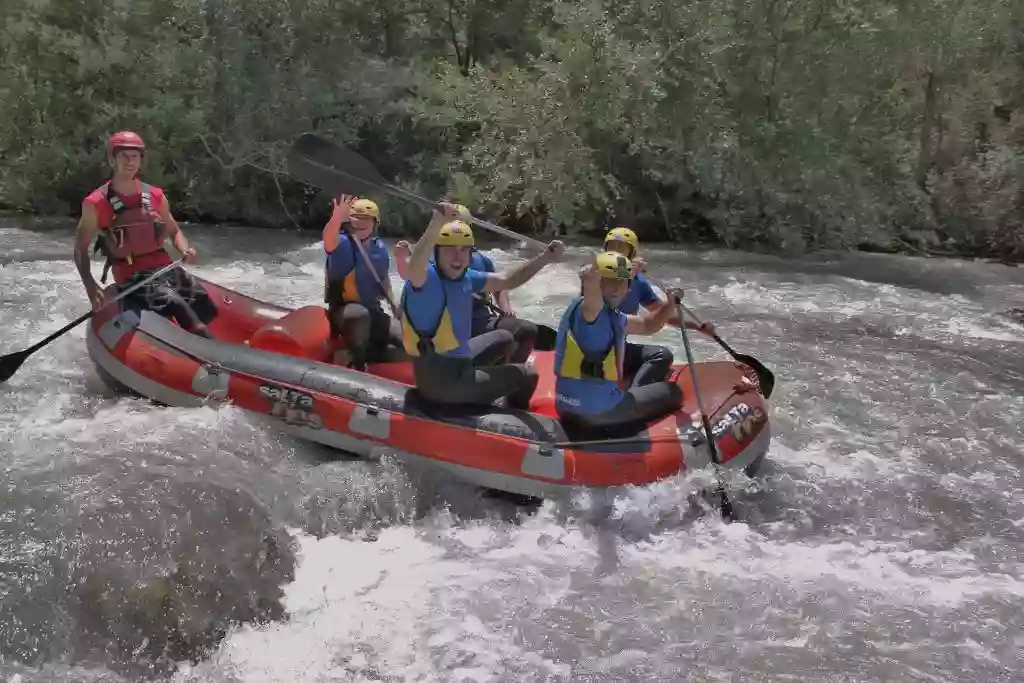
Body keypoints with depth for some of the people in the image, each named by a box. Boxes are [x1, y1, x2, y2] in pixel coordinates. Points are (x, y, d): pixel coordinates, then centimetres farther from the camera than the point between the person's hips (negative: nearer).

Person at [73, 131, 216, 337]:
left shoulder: (155, 196, 9)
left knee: (212, 312, -19)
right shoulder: (97, 203, -3)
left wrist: (185, 250, -1)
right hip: (132, 276, -6)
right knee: (177, 305, -33)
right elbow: (80, 249, 3)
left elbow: (174, 231, 23)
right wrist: (90, 286, -13)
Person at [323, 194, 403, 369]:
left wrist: (393, 306, 11)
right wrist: (337, 217, -58)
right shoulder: (342, 243, -13)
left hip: (373, 312, 6)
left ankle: (353, 355, 0)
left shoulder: (380, 248, 6)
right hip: (343, 312, -6)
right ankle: (357, 364, -19)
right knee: (361, 314, -42)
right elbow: (328, 241, -38)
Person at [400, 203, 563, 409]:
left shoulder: (465, 277, 1)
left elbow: (506, 280, 12)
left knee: (504, 338, 32)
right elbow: (412, 270, -49)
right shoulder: (425, 278, -25)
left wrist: (545, 258, -1)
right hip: (441, 378, -9)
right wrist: (437, 224, -66)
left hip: (456, 359, 9)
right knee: (528, 376, 7)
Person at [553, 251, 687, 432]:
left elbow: (648, 325, 24)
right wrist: (590, 278, -58)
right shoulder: (589, 308, -17)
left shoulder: (613, 316, 12)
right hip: (598, 410, -9)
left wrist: (670, 304, 10)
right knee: (672, 392, 7)